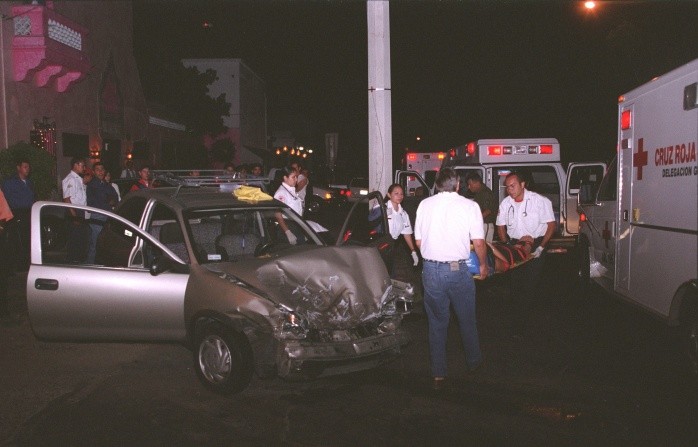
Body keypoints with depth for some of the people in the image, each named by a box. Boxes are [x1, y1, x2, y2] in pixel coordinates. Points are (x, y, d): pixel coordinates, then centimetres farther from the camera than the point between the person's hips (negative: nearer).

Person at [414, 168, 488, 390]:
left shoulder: (425, 204, 3)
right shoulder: (469, 206, -5)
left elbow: (419, 241, 9)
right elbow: (479, 242, -5)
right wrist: (483, 265, 11)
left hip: (431, 269, 2)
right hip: (458, 269, -2)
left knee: (436, 323, 11)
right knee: (467, 319, 17)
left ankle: (438, 374, 14)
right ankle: (473, 362, 34)